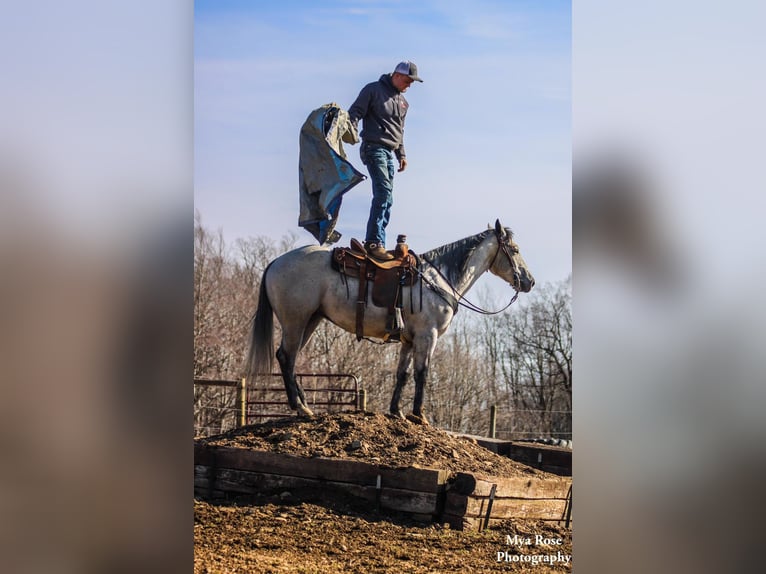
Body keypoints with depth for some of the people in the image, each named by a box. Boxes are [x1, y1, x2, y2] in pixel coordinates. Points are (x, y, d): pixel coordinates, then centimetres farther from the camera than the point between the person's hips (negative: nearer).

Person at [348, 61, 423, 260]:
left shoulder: (402, 102, 22)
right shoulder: (373, 90, -1)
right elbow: (355, 112, -6)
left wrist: (401, 154, 23)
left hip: (389, 152, 9)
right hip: (374, 148, -8)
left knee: (386, 199, 5)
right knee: (384, 191, -21)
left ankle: (375, 243, 9)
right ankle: (374, 241, -25)